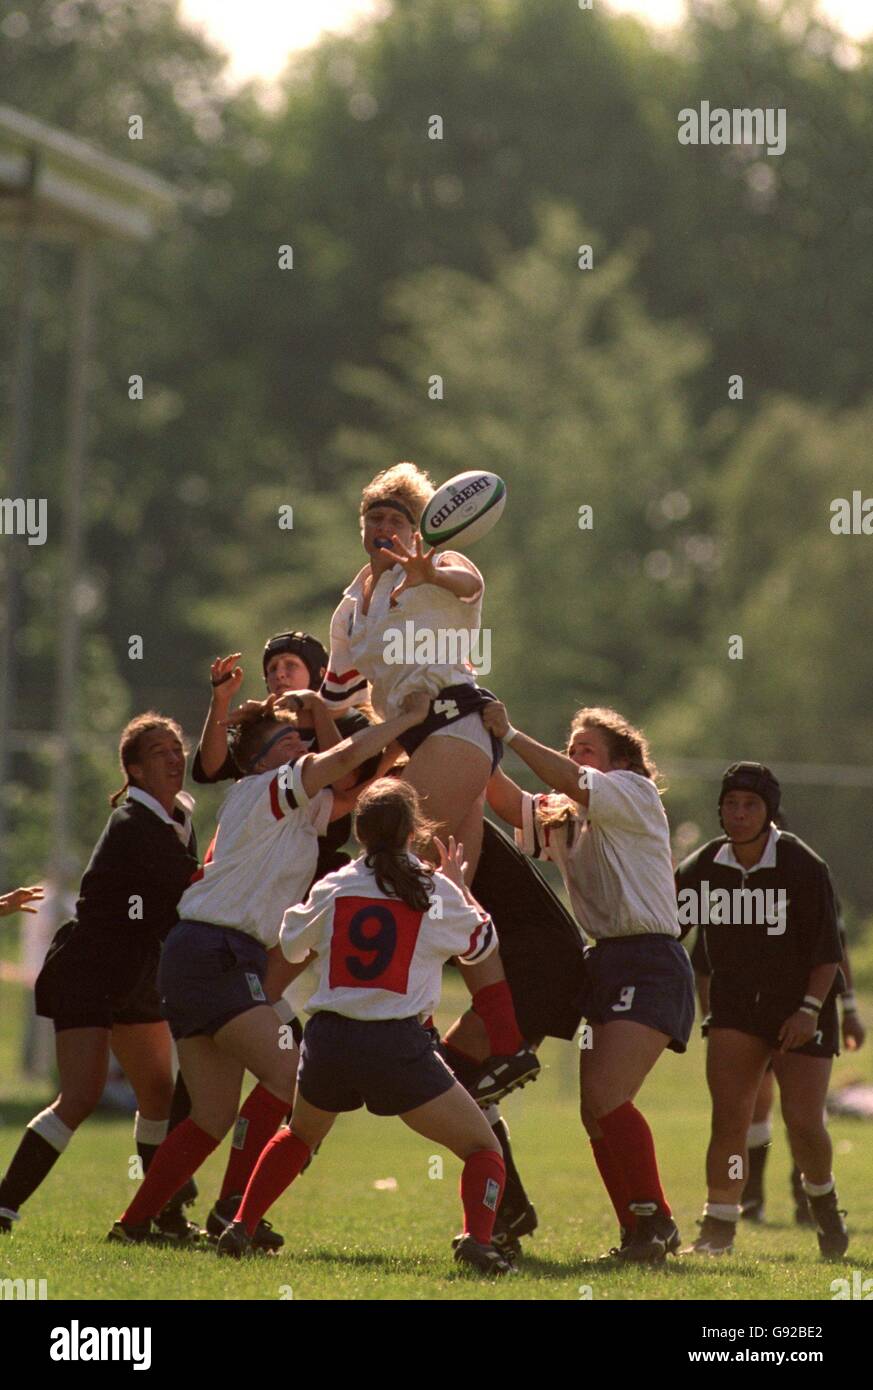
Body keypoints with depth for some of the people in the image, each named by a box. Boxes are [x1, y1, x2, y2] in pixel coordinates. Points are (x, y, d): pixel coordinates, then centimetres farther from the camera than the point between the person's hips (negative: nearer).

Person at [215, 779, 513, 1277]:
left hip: (327, 1042, 4)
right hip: (398, 1044, -4)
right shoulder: (436, 891, 2)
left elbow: (293, 944, 26)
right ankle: (477, 1238, -20)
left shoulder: (333, 888, 8)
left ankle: (241, 1227, 26)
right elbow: (482, 942, 21)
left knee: (299, 1135, 34)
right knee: (483, 1148, 6)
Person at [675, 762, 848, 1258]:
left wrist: (810, 1008, -20)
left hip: (799, 1009, -3)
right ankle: (719, 1229, -5)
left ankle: (824, 1202, 23)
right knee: (729, 1118, -11)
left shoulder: (805, 867, -12)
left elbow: (827, 951, -10)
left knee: (804, 1124, -8)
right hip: (735, 1006, 3)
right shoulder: (702, 868, -2)